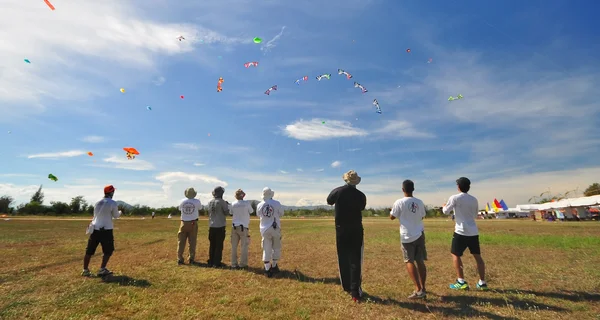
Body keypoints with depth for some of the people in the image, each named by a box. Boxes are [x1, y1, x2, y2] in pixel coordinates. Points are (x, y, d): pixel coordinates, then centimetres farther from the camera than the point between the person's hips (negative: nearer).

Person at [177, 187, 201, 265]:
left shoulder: (183, 201, -3)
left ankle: (180, 259, 10)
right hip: (193, 223, -1)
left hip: (184, 223, 1)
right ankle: (191, 259, 10)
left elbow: (180, 209, 14)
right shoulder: (197, 201, -9)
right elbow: (200, 208, 10)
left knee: (181, 242, 9)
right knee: (192, 242, 8)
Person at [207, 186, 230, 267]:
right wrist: (227, 205, 6)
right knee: (219, 245, 2)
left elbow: (209, 213, 15)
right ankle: (217, 263, 4)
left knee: (212, 245, 15)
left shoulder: (210, 202, 6)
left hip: (211, 226, 6)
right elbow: (226, 213, -10)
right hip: (220, 226, -5)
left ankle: (211, 262, 21)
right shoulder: (222, 202, -12)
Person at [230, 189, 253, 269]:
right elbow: (251, 211, 4)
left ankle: (234, 264, 16)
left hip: (234, 226, 4)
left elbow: (231, 213, 11)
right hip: (243, 227, -4)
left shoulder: (233, 204, -1)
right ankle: (243, 264, 8)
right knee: (244, 246, 6)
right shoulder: (247, 203, -11)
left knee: (234, 246, 11)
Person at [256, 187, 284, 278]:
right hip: (275, 228, -1)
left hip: (265, 229, 2)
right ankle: (274, 266, 27)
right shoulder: (276, 203, -12)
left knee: (266, 249, 9)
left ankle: (267, 270, 11)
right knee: (276, 248, 16)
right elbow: (281, 214, 2)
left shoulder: (259, 205, -6)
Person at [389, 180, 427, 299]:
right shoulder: (419, 202, 1)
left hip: (407, 236, -5)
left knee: (409, 262, 3)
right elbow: (422, 216, 16)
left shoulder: (399, 202, -14)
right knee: (420, 262, 13)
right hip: (420, 235, 5)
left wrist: (392, 209, 15)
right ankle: (422, 288, 23)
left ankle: (418, 290, -3)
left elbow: (392, 217, -3)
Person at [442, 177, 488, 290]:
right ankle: (482, 282, 21)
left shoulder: (455, 198, -9)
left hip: (461, 231, -5)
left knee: (455, 255, 7)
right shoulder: (474, 199, 8)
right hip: (474, 232, 6)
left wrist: (444, 206, 19)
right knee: (478, 256, 15)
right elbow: (475, 215, 20)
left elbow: (446, 212, -2)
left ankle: (461, 282, 7)